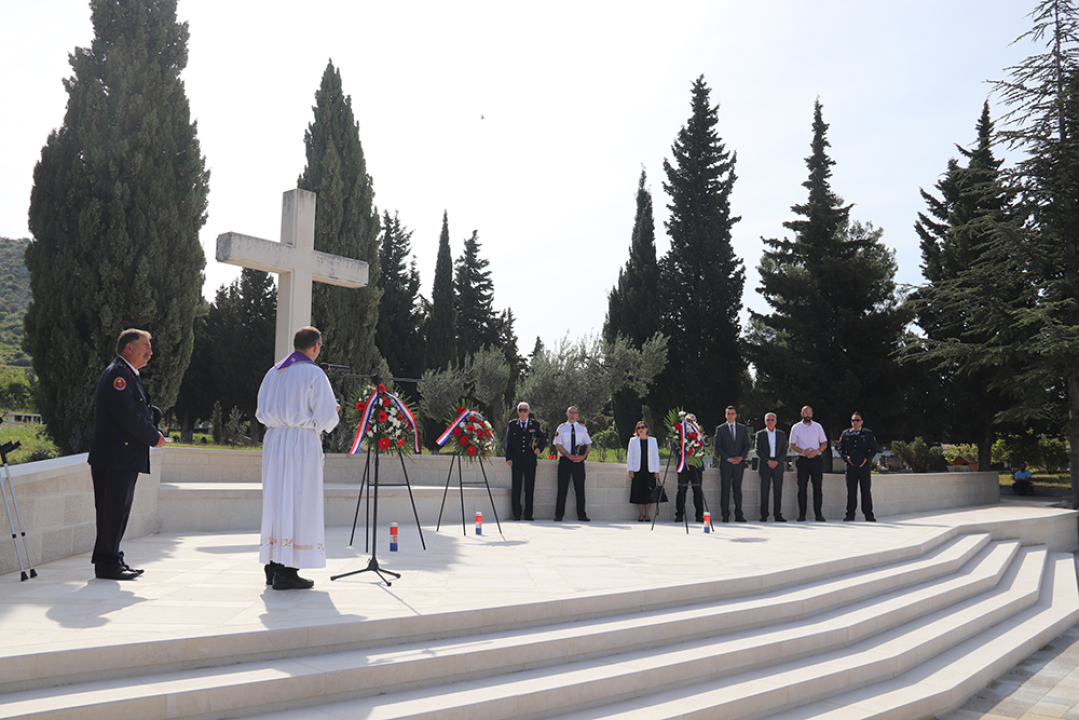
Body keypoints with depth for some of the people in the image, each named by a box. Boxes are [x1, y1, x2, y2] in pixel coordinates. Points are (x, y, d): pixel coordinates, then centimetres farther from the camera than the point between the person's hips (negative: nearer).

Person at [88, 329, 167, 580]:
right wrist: (154, 437, -10)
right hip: (114, 458, -10)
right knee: (112, 510, -6)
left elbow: (140, 410, 23)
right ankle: (107, 564, 0)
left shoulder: (128, 375, 21)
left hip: (126, 458, 10)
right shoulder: (116, 374, -13)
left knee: (119, 509, 13)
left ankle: (112, 558, 21)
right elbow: (127, 415, -20)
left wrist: (152, 415, 1)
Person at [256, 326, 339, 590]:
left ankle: (273, 567, 17)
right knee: (298, 505, -3)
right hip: (302, 442, -7)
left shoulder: (273, 373, 11)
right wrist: (333, 412, 10)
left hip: (273, 440, 7)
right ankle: (286, 572, -3)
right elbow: (326, 416, -11)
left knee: (276, 501, 12)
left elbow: (262, 412, 14)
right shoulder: (314, 374, -8)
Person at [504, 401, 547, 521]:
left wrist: (539, 448, -6)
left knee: (529, 488, 3)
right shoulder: (512, 424, 8)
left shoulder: (535, 424, 9)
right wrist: (508, 458, -2)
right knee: (516, 488, 1)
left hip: (530, 461, 0)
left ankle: (528, 514, 11)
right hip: (516, 462, 0)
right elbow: (508, 442, 7)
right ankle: (516, 514, 8)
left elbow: (543, 438, 13)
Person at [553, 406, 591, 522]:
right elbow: (558, 445, -1)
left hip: (579, 461, 2)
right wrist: (570, 456, -13)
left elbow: (589, 445, 10)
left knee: (580, 489, 2)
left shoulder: (583, 428, 11)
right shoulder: (561, 428, 6)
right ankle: (559, 515, 4)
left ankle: (582, 515, 9)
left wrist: (583, 456, -9)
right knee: (562, 488, -1)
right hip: (565, 460, -1)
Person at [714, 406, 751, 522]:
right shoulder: (720, 429, 4)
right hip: (725, 464, -2)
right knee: (725, 490, -3)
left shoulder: (742, 428, 12)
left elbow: (747, 445, 11)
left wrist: (741, 457, -6)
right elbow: (717, 447, 0)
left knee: (738, 490, 5)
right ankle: (725, 516, 0)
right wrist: (728, 458, -10)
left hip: (739, 463, 2)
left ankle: (738, 515, 7)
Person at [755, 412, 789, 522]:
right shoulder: (760, 434, 7)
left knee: (778, 490, -1)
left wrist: (776, 462, -9)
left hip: (778, 465, 1)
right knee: (764, 490, -3)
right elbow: (758, 451, 0)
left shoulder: (781, 434, 12)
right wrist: (768, 461, -12)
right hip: (765, 465, -1)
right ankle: (764, 515, 0)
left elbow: (784, 451, 6)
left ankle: (777, 515, 3)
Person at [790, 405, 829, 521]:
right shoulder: (796, 428, 6)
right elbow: (792, 445, 5)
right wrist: (803, 452, -12)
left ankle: (818, 514, 3)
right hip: (802, 460, -1)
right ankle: (802, 514, 2)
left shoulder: (818, 426, 11)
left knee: (818, 487, -1)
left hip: (816, 459, 1)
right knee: (802, 487, -1)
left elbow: (824, 443, 11)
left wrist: (816, 451, -9)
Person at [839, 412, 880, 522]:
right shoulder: (845, 434, 11)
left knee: (866, 491, 1)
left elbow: (874, 449, 6)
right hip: (850, 467, 1)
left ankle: (868, 515, 7)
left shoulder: (868, 433, 8)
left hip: (865, 467, -1)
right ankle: (850, 514, 7)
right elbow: (841, 449, 11)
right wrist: (846, 457, -8)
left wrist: (866, 459, -10)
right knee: (851, 491, 2)